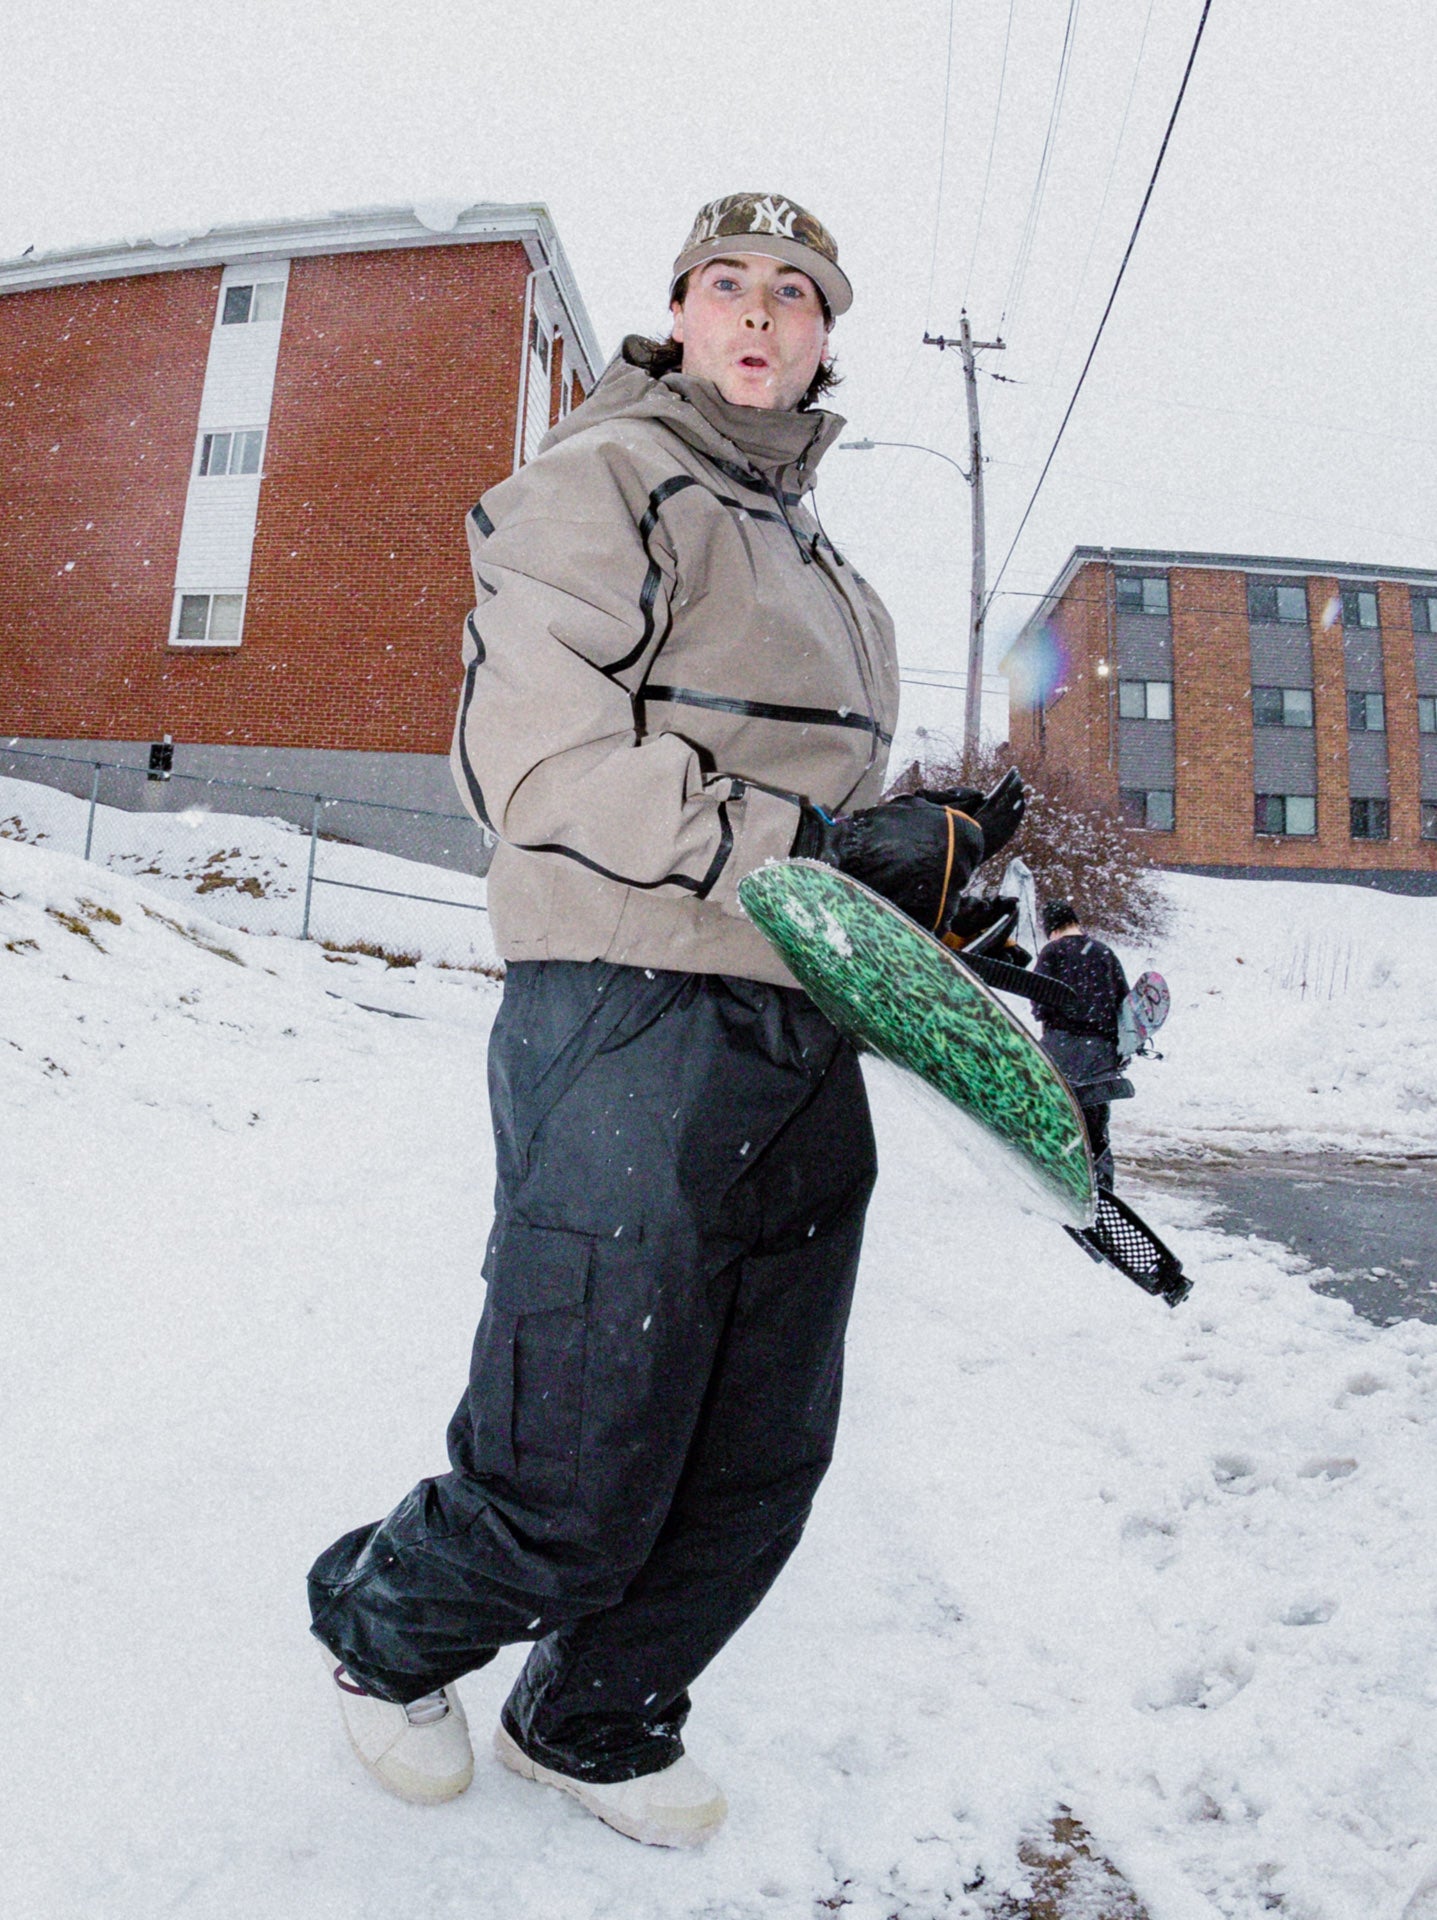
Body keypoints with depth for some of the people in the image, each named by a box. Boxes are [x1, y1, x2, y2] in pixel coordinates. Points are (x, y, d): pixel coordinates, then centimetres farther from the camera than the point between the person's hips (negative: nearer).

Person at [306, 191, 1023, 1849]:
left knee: (759, 1470, 13)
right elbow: (538, 763, -14)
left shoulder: (814, 560, 27)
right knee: (574, 1490, -2)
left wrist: (932, 859, 13)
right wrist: (807, 846, -17)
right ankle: (376, 1634, 33)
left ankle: (592, 1723, 40)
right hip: (631, 1023, -8)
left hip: (799, 1040, 8)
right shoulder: (602, 479, 1)